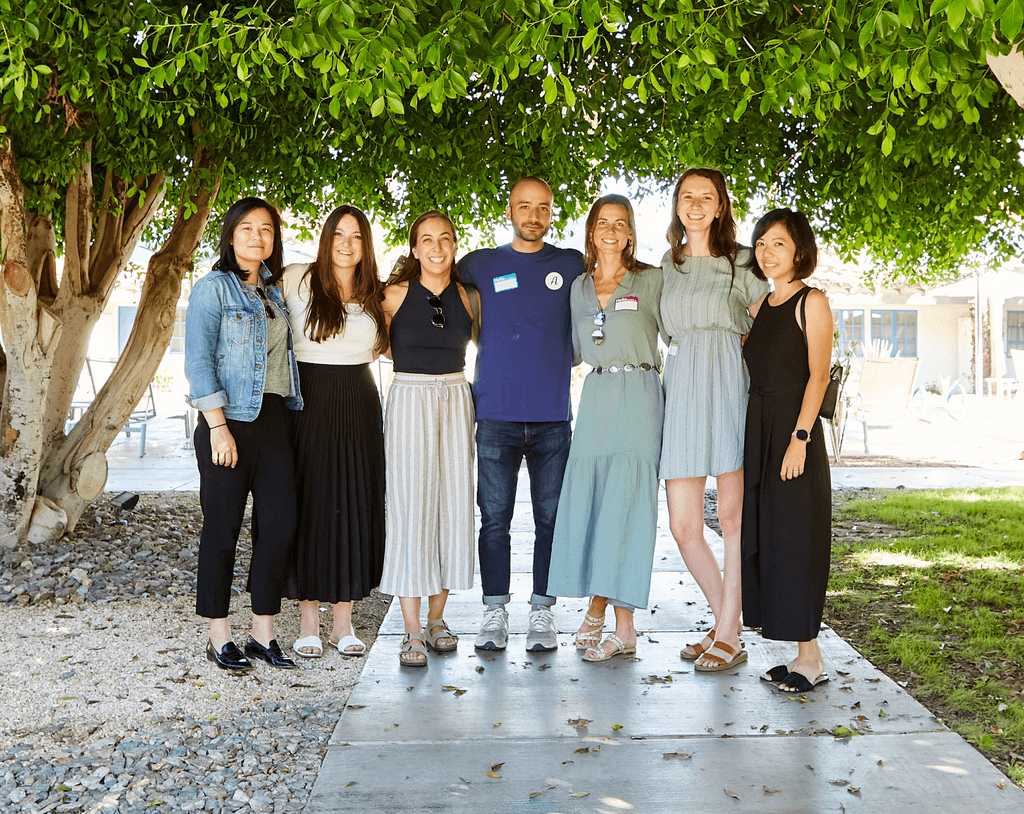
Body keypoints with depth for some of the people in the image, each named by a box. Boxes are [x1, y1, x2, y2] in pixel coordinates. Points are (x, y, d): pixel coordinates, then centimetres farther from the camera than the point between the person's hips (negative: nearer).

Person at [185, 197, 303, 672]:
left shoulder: (274, 293, 17)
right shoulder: (212, 289, -3)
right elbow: (198, 362, -10)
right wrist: (218, 427, -17)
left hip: (274, 419, 6)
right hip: (229, 420, -6)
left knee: (280, 524, 2)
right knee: (223, 528, 1)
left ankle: (263, 634, 13)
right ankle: (219, 638, 13)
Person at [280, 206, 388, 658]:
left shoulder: (374, 296, 10)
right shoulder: (297, 281, -3)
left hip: (360, 408, 4)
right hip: (309, 405, -3)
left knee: (355, 508, 4)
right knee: (309, 507, 0)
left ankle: (343, 622, 16)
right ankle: (308, 623, 13)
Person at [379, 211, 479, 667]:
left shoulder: (465, 298, 7)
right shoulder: (395, 295, 0)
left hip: (456, 399, 3)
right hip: (409, 399, -3)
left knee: (452, 505, 3)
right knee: (410, 507, -7)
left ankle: (437, 618, 16)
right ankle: (412, 630, -1)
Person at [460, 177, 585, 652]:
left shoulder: (571, 265, 10)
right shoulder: (481, 265, 8)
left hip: (553, 415, 1)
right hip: (496, 413, 0)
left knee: (551, 518, 3)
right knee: (494, 519, 2)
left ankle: (542, 614, 13)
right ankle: (495, 614, 12)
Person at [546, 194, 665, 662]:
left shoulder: (651, 281, 1)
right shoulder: (580, 286, 15)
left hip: (637, 396, -4)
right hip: (595, 397, 5)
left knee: (625, 506, -7)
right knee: (588, 502, 2)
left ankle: (624, 630, 0)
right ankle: (596, 607, 18)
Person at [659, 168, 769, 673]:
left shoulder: (739, 263, 7)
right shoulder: (667, 264, 19)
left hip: (728, 385, -4)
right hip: (680, 388, 4)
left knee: (733, 514, -2)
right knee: (683, 525, 0)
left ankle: (727, 636, 6)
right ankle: (724, 625, 17)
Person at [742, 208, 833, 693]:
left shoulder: (812, 301, -4)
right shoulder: (760, 305, 17)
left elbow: (818, 375, -11)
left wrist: (800, 437, -19)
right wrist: (750, 435, 11)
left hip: (794, 428, -7)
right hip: (758, 430, 8)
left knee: (794, 539, -6)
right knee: (763, 538, 7)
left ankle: (810, 659, 3)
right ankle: (803, 655, 15)